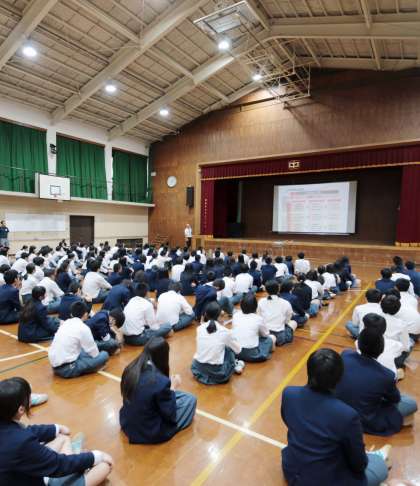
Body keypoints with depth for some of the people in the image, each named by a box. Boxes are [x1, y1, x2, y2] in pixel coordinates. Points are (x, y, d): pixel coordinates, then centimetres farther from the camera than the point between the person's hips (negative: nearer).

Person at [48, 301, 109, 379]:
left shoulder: (65, 323, 9)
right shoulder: (83, 328, -13)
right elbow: (94, 353, -4)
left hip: (55, 365, 8)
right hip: (67, 368, -8)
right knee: (104, 355, -6)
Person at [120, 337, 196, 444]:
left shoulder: (130, 369, -11)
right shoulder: (161, 381, -30)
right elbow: (170, 416, -16)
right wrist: (173, 388, -6)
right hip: (150, 433, -6)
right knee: (190, 399, 6)